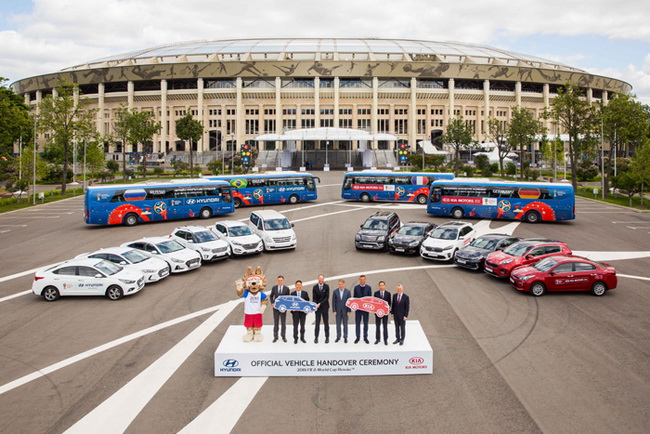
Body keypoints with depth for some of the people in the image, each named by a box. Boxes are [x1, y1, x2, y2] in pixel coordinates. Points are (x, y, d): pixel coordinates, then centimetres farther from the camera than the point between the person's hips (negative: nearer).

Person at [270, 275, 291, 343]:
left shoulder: (286, 288, -4)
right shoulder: (274, 287, 0)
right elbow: (271, 296, 12)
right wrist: (272, 303, -2)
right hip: (275, 307, 1)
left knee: (283, 322, 7)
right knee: (276, 322, 5)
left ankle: (284, 336, 18)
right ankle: (275, 337, 13)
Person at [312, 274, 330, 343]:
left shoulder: (327, 286, -3)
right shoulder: (315, 287, 0)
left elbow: (327, 297, -8)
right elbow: (314, 298, 0)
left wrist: (320, 304, -16)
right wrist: (314, 305, -16)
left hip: (325, 307, 0)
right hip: (317, 307, 1)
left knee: (326, 323, 5)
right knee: (317, 323, 2)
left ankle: (327, 337, 11)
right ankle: (316, 337, 7)